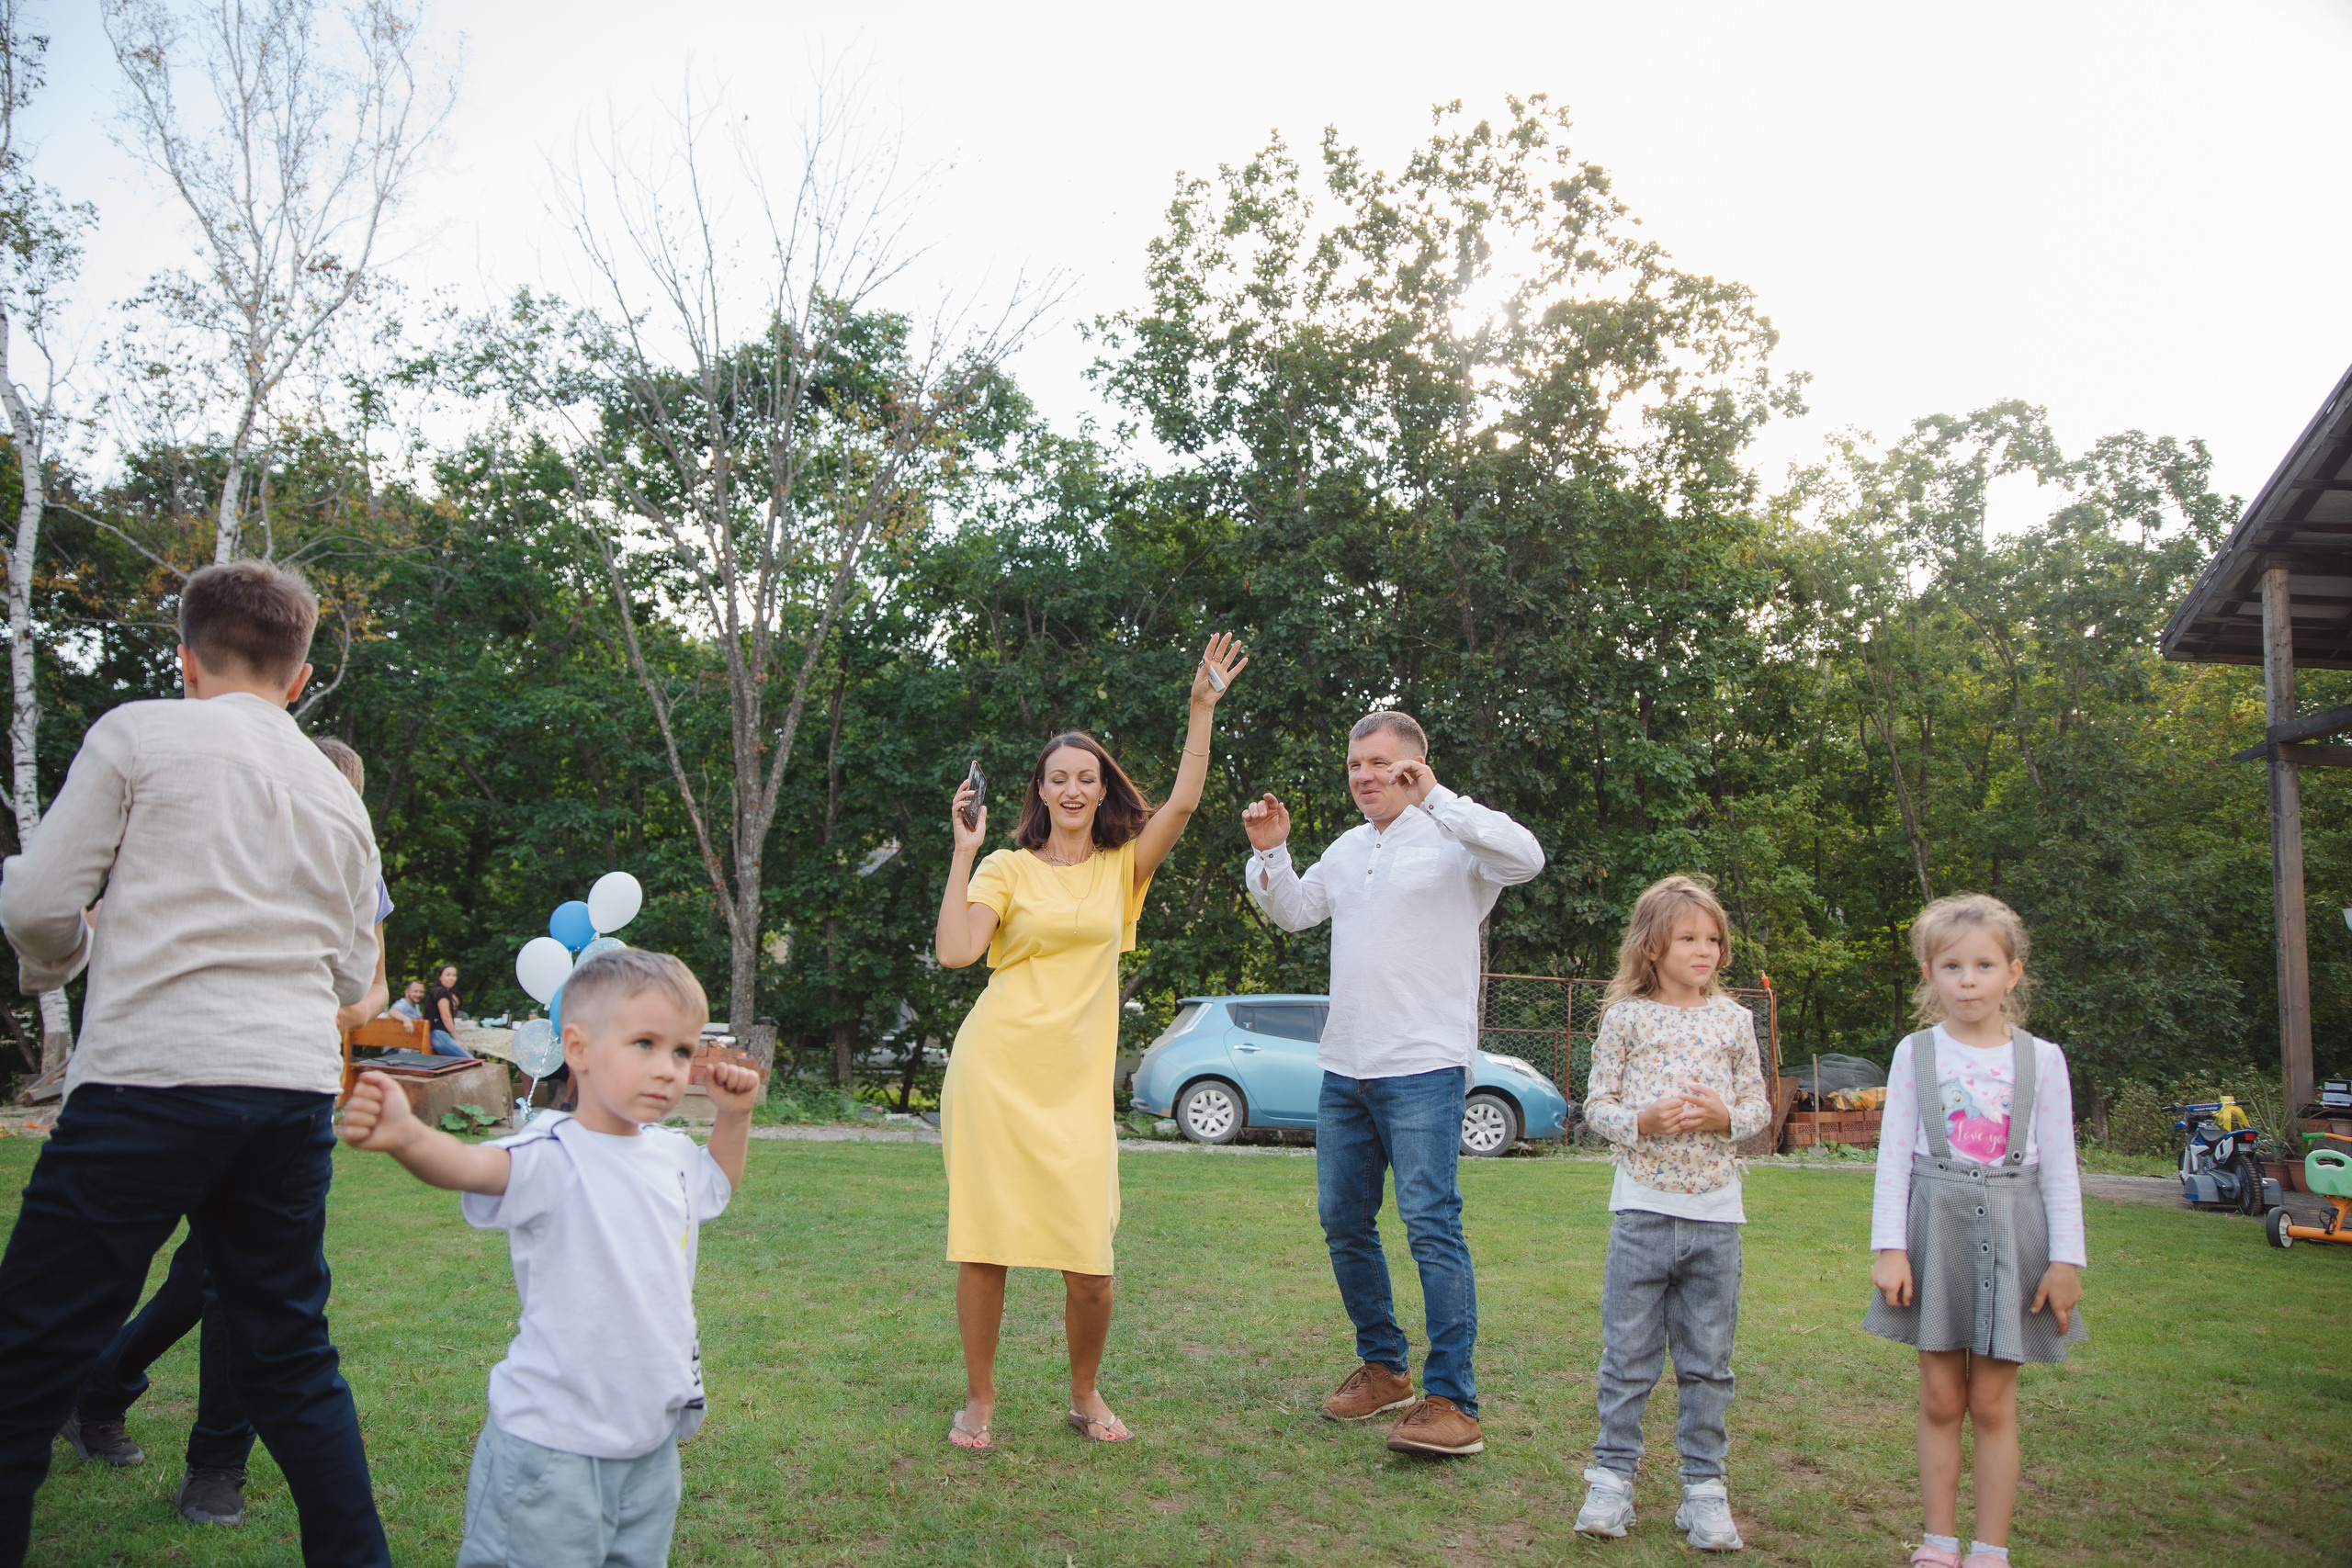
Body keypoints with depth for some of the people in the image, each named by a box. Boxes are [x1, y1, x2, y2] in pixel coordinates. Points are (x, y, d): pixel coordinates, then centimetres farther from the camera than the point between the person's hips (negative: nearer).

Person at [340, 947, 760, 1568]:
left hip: (653, 1441, 7)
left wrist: (734, 1116, 9)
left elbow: (717, 1181, 27)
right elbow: (472, 1164, -39)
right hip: (551, 1447, -7)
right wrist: (408, 1136, -60)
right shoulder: (553, 1158, -18)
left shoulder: (673, 1153, 4)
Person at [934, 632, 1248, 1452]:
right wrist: (964, 852, -6)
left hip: (1077, 1081, 1)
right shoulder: (1007, 869, 7)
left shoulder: (1123, 868, 12)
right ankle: (979, 1400, 19)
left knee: (1090, 1259, -3)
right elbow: (955, 951, -7)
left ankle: (1085, 1394, 22)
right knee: (984, 1243, 1)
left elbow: (1183, 802, 0)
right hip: (996, 1068, -1)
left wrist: (1203, 706, -4)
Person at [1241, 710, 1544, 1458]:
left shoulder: (1453, 841, -5)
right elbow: (1295, 911, 27)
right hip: (1345, 1064, 8)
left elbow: (1526, 857, -24)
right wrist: (1271, 852, 9)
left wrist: (1435, 797, -25)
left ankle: (1452, 1401, -7)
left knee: (1431, 1223, -12)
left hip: (1423, 1066, -8)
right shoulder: (1349, 847, 17)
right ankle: (1382, 1368, 28)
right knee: (1343, 1221, 12)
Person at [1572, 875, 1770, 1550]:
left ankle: (1704, 1484, 21)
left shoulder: (1733, 1020, 5)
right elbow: (1597, 1103, 1)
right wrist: (1642, 1121, -18)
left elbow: (1758, 1105, 10)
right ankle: (1612, 1476, 17)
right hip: (1643, 1208, -2)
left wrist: (1726, 1117, -12)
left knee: (1708, 1361, 10)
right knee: (1628, 1354, 5)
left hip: (1715, 1214, 2)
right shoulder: (1626, 1017, -1)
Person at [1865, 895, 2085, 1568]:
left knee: (1992, 1404, 4)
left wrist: (2066, 1259, -2)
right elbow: (1894, 1155, 1)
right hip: (1936, 1231, 1)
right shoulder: (1915, 1053, 2)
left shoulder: (2041, 1059, 2)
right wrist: (1889, 1247, -6)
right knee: (1940, 1399, 7)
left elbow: (2059, 1166, 3)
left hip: (2011, 1234, 0)